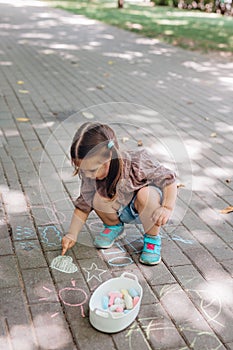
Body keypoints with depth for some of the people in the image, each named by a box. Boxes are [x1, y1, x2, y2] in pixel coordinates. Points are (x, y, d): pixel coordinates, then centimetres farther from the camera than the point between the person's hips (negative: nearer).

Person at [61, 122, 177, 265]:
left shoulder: (137, 163, -34)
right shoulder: (90, 176, -21)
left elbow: (168, 179, -24)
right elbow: (83, 204, -9)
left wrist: (168, 208, -35)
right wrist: (72, 235, -12)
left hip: (146, 210, -3)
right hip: (122, 212, 3)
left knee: (147, 194, -37)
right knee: (97, 199, -26)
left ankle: (152, 238, -11)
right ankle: (114, 226, 7)